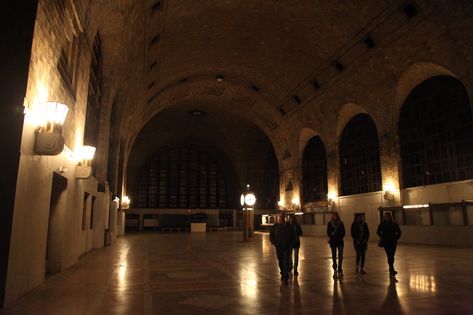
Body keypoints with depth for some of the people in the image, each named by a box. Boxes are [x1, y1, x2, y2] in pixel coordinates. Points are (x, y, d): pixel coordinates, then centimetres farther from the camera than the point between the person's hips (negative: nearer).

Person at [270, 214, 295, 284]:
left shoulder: (289, 227, -5)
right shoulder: (275, 226, -1)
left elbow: (294, 236, 6)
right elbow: (271, 236, 10)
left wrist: (290, 244, -2)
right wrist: (274, 243, 0)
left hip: (287, 247, -2)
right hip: (279, 247, 2)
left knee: (286, 262, -8)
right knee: (280, 262, 13)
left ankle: (286, 278, -3)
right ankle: (283, 274, 34)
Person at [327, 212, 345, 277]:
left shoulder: (341, 223, 3)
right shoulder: (330, 224, 3)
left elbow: (343, 232, 5)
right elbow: (328, 232, 3)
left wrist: (340, 237, -7)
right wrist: (331, 237, -11)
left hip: (340, 241, 0)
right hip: (333, 241, 0)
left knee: (340, 256, -7)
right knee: (334, 256, 6)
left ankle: (340, 270, -1)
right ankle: (335, 270, 17)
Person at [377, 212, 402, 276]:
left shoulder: (394, 224, 0)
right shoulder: (382, 224, -2)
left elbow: (399, 232, 9)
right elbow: (378, 232, 9)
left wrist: (396, 239, 2)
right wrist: (382, 237, 0)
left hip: (393, 242, 1)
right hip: (386, 242, -1)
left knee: (391, 256, 6)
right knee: (389, 256, -9)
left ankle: (391, 270, 24)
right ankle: (392, 270, -11)